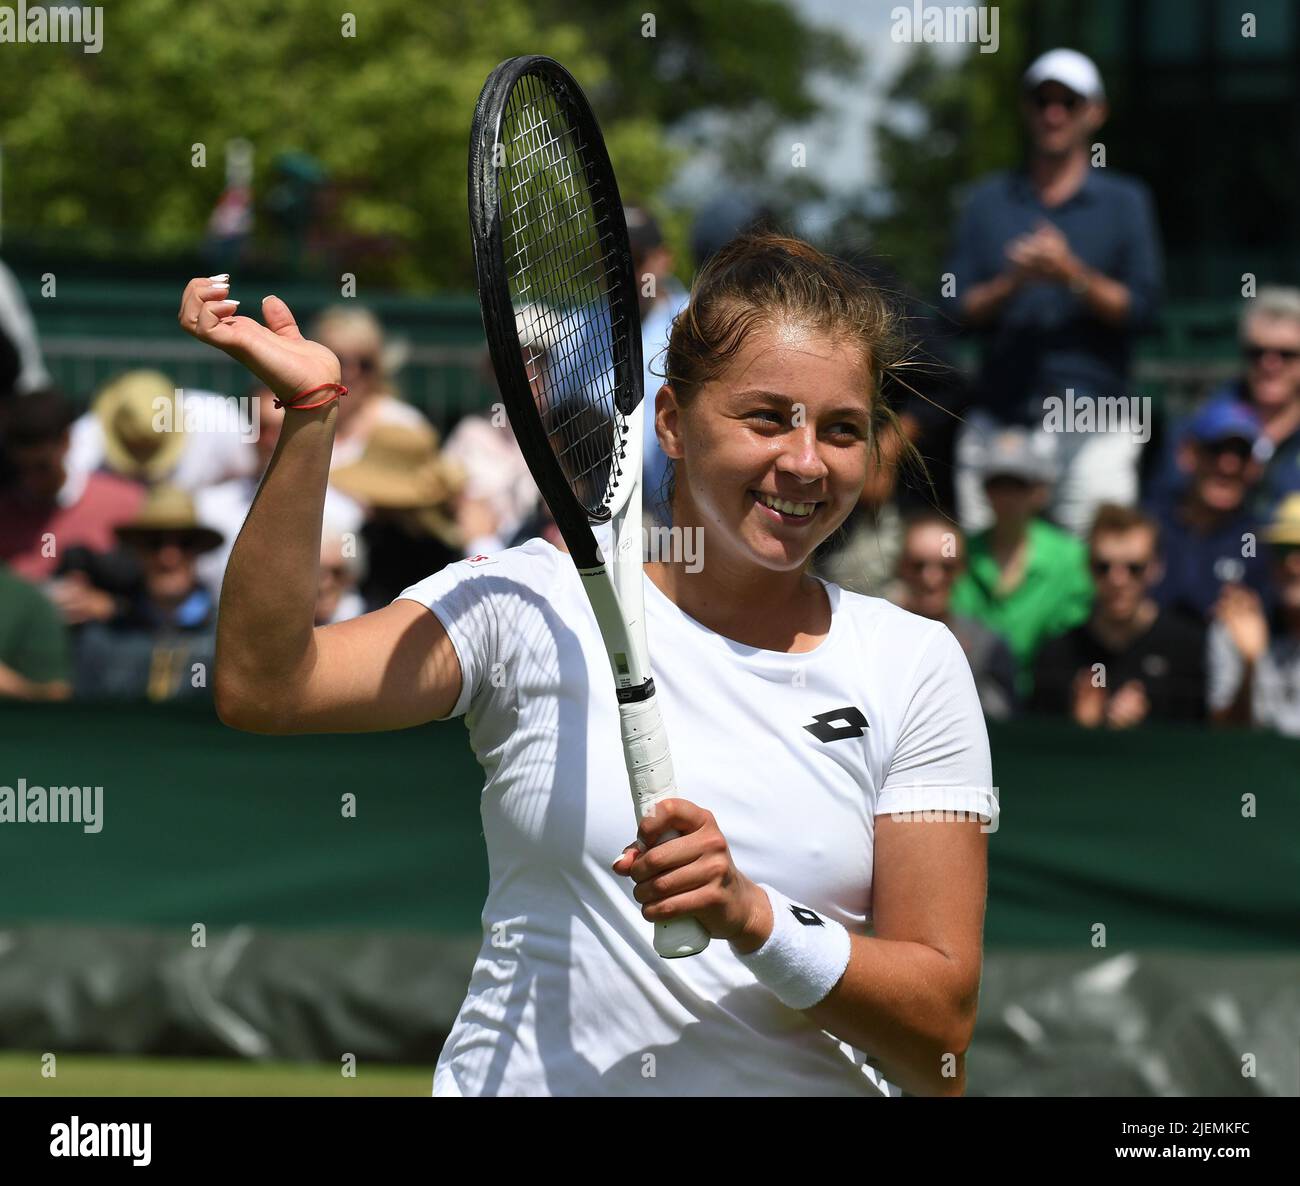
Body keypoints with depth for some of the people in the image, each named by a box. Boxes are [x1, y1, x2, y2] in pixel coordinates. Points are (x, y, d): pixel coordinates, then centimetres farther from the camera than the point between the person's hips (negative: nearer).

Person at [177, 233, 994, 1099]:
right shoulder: (539, 604, 2)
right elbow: (264, 687, -12)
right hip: (524, 1081, 1)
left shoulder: (913, 665, 5)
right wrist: (309, 416, -19)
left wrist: (750, 914, -16)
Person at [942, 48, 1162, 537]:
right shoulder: (989, 200, 15)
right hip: (998, 413, 2)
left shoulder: (1125, 200, 10)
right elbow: (959, 308, 8)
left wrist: (1072, 275, -13)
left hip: (1093, 420, -2)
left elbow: (1140, 308, 1)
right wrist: (1010, 282, -10)